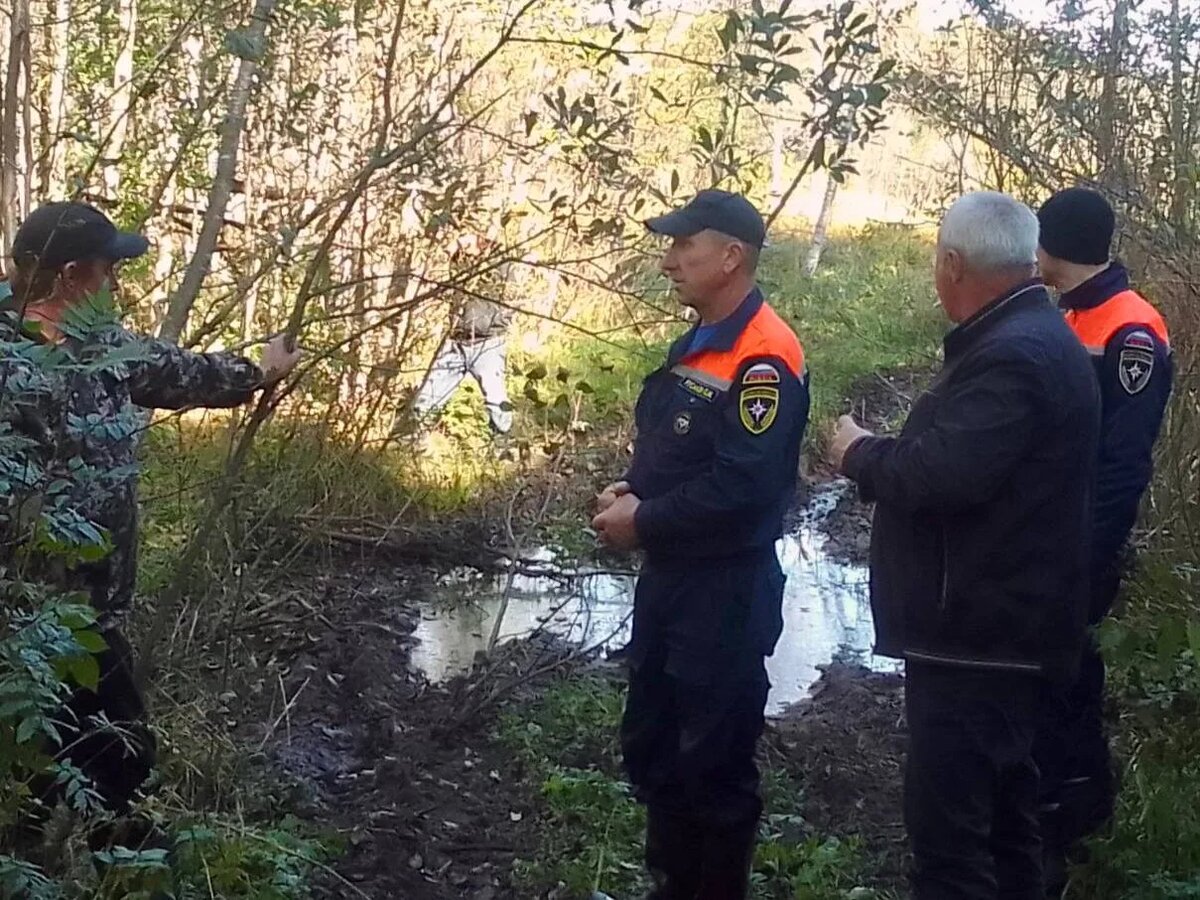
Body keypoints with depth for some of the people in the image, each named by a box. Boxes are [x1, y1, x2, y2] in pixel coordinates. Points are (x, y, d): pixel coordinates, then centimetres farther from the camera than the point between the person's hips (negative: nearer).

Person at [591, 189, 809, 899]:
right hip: (670, 579, 10)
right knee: (651, 746, 18)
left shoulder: (764, 357, -20)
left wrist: (644, 524, -18)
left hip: (726, 592, -10)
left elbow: (743, 485, -27)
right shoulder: (700, 344, 12)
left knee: (715, 761, 3)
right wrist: (633, 490, 1)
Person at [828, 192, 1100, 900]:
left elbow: (941, 474, -29)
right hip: (1003, 625, 11)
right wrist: (884, 455, 6)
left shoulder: (1012, 355, -21)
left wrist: (860, 453, -13)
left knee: (947, 823, -7)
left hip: (977, 634, -11)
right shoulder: (1034, 337, 13)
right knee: (1001, 808, 22)